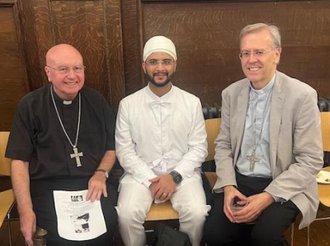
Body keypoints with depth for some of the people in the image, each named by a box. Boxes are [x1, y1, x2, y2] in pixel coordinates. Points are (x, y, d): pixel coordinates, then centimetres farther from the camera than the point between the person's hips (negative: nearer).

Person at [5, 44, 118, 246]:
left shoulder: (96, 101, 6)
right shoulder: (31, 105, 0)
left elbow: (112, 146, 14)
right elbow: (20, 161, 0)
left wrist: (101, 174, -6)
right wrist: (26, 210, -9)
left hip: (93, 182, 2)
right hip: (48, 185, -2)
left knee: (107, 223, -23)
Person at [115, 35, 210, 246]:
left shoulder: (192, 102, 0)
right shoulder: (128, 104, -1)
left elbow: (199, 148, 0)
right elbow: (124, 151, -2)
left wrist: (175, 176, -13)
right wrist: (150, 180, -13)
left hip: (182, 174, 1)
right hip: (141, 174, 0)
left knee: (197, 213, -24)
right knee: (127, 214, -24)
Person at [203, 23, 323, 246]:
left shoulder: (302, 95, -11)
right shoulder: (231, 93, 2)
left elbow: (311, 161, -11)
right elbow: (223, 145, 7)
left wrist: (267, 197, -20)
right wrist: (228, 186, -9)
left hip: (282, 187, -3)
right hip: (238, 180, 3)